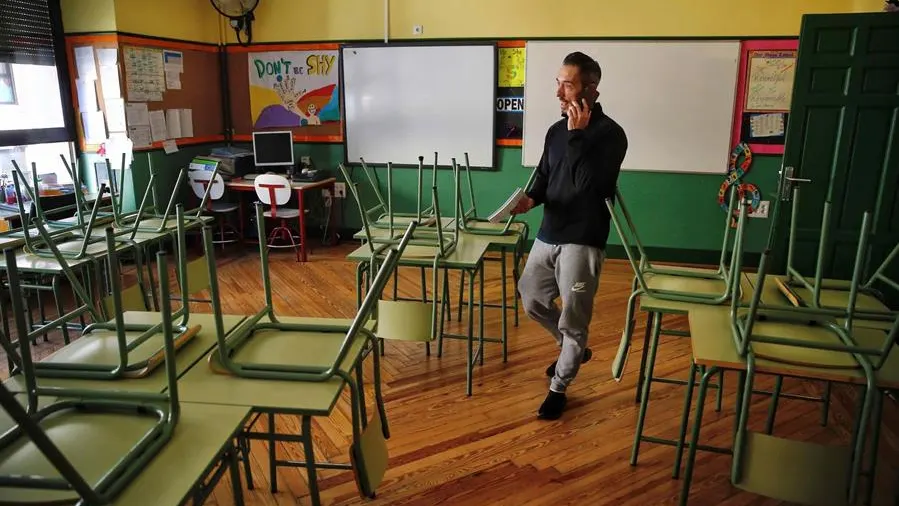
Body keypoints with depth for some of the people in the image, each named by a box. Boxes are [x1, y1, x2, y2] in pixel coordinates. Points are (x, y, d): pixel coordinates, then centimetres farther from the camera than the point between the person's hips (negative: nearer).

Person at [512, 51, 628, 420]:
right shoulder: (556, 130, 9)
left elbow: (588, 185, -24)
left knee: (573, 318, 3)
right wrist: (531, 199, -5)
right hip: (548, 234, 7)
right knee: (531, 298, 17)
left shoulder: (610, 134, -12)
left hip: (582, 241, -7)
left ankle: (558, 387, 23)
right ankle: (574, 349, 41)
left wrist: (577, 136, -22)